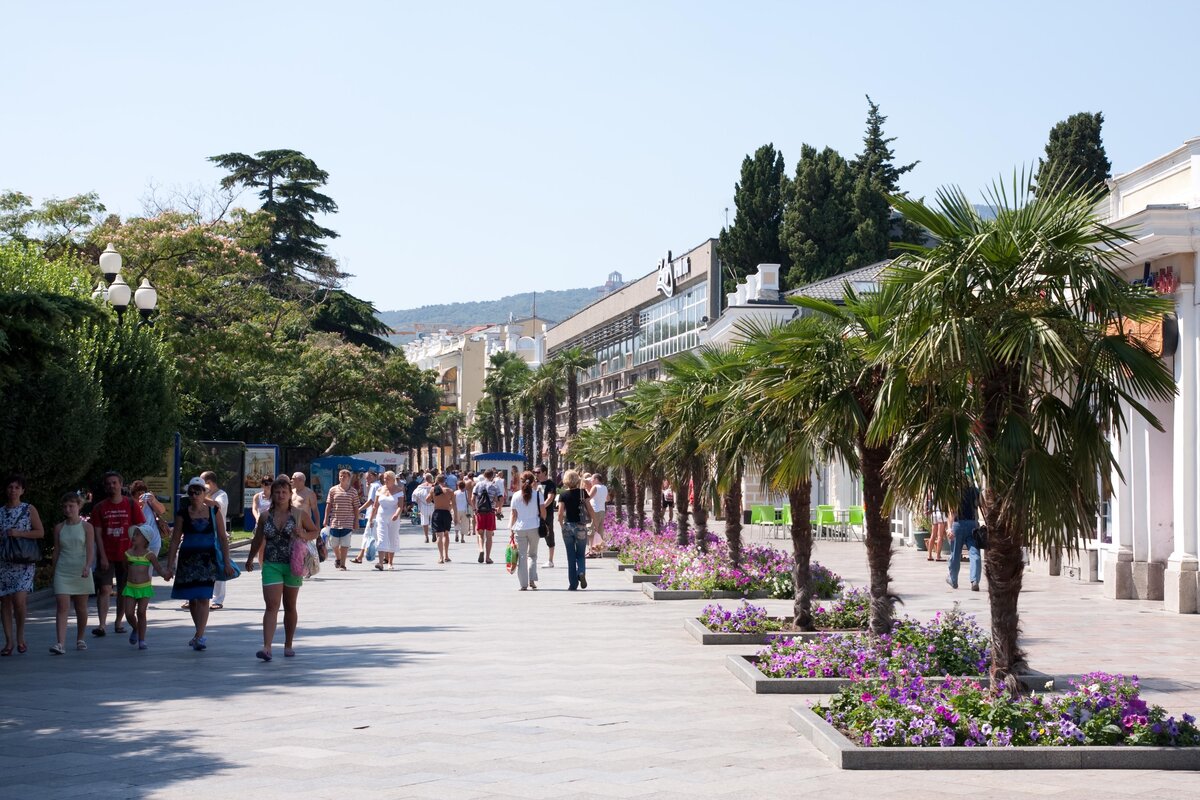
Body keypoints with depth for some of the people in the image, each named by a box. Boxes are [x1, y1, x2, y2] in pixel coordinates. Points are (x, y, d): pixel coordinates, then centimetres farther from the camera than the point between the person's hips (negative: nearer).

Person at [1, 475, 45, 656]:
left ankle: (20, 637, 6)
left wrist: (19, 533, -12)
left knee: (19, 600, -14)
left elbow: (40, 532, -1)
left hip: (23, 561, -3)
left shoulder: (29, 510, 3)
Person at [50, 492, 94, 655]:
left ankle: (80, 639, 28)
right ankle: (60, 644, -19)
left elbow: (90, 550, -8)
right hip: (62, 572, 1)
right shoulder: (59, 528, 6)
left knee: (81, 608, 10)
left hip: (81, 572, -1)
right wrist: (53, 570, 12)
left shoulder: (86, 527, -1)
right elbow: (56, 552, 12)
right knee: (62, 607, -11)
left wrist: (87, 567, -23)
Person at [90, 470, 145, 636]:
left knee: (124, 591, 6)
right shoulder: (100, 507, 2)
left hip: (126, 555, 1)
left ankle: (118, 623, 18)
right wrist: (102, 557, -9)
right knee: (104, 589, -10)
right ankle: (101, 624, -15)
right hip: (106, 556, -1)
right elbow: (97, 534, -1)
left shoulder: (131, 505, 2)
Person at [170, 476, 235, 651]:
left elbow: (223, 538, 4)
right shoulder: (183, 514, 2)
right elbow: (175, 539, 3)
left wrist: (227, 562, 0)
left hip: (208, 558, -2)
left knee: (203, 597, -12)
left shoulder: (213, 512, 2)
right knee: (192, 598, 9)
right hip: (188, 558, 2)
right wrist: (170, 564, -1)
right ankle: (201, 633, 26)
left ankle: (199, 636, -14)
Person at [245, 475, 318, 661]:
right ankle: (267, 647, -18)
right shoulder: (265, 516, 2)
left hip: (293, 566, 0)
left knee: (290, 607, 12)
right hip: (271, 565, 0)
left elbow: (315, 531, 8)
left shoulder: (299, 514, -2)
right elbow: (258, 540, 15)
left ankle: (288, 645, 26)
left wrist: (304, 535, -13)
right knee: (271, 606, -12)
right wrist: (250, 559, 23)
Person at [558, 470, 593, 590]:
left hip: (568, 526, 0)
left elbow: (560, 513, -9)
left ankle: (573, 584, 8)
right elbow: (590, 510, -3)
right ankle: (581, 572, -17)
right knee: (581, 554, 13)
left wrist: (561, 525, 6)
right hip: (581, 527, 0)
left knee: (571, 557, 9)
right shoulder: (582, 493, -2)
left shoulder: (563, 495, -4)